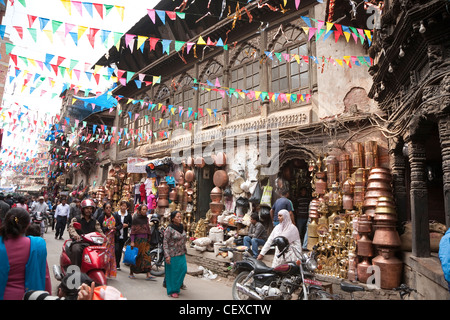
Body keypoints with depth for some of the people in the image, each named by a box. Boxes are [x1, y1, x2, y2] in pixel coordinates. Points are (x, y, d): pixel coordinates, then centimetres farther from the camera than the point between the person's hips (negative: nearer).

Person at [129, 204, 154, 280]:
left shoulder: (146, 219, 10)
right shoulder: (135, 219, -6)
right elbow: (132, 230, -9)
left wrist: (148, 239, 13)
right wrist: (132, 241, -15)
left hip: (145, 240, 5)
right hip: (137, 240, -5)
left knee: (147, 256, -3)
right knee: (135, 256, 5)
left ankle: (148, 275, -4)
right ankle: (131, 273, 21)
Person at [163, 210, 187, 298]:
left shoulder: (182, 228, 8)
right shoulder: (169, 229, -13)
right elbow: (165, 242, -14)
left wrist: (184, 250, 18)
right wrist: (167, 255, -19)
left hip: (181, 254, 6)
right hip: (172, 254, -6)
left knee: (183, 269, 1)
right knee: (173, 272, 3)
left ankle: (177, 286, 24)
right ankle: (172, 291, 20)